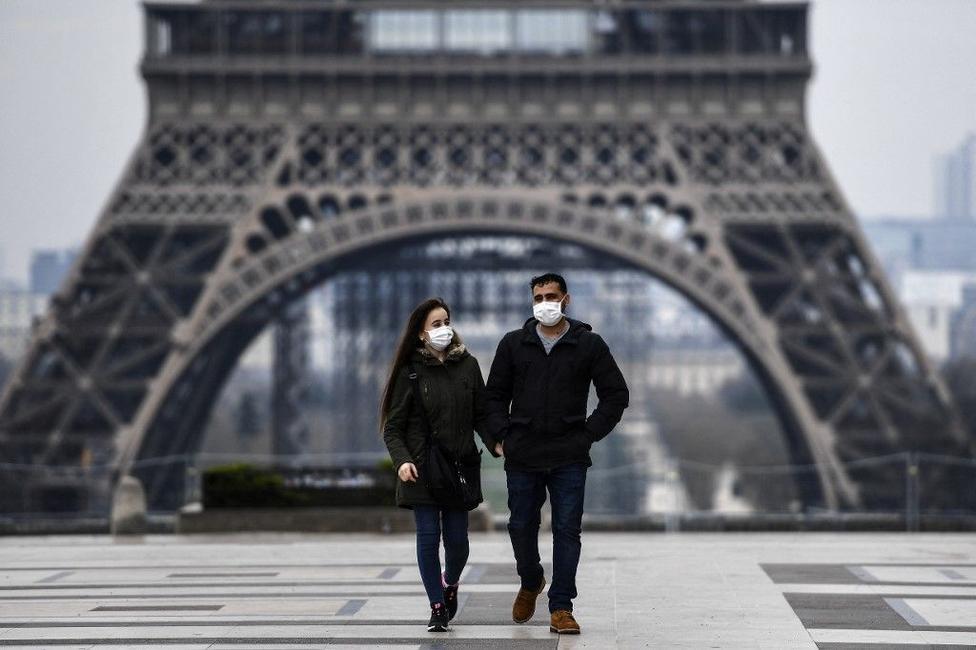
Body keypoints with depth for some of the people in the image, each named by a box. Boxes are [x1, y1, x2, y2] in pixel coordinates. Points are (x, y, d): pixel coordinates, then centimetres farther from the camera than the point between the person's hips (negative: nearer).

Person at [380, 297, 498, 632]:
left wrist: (495, 443, -9)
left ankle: (450, 583, 34)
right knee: (428, 537, -4)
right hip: (422, 469, -2)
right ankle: (437, 607, 7)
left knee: (457, 539, 3)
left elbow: (481, 416, 9)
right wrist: (402, 460, -16)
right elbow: (393, 428, 0)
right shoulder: (410, 372, 0)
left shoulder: (467, 366, 6)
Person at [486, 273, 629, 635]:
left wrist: (588, 435, -3)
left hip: (569, 459, -2)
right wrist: (500, 437, 1)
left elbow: (616, 395, 5)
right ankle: (530, 583, 36)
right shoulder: (513, 344, 7)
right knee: (521, 527, 10)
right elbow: (495, 395, 12)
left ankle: (561, 608, 2)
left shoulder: (589, 344, 2)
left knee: (567, 530, -3)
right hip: (522, 456, 2)